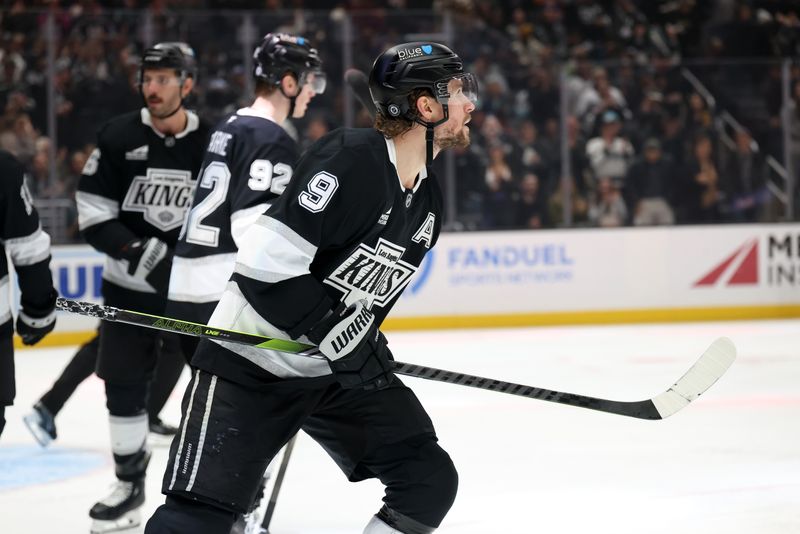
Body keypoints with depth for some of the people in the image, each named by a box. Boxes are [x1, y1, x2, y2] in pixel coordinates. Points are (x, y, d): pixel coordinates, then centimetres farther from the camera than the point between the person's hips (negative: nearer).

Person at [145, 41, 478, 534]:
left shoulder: (429, 199, 6)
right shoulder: (351, 159, -22)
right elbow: (266, 262, -28)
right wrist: (340, 336, -25)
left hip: (341, 369, 8)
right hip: (251, 363, -8)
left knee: (430, 481, -1)